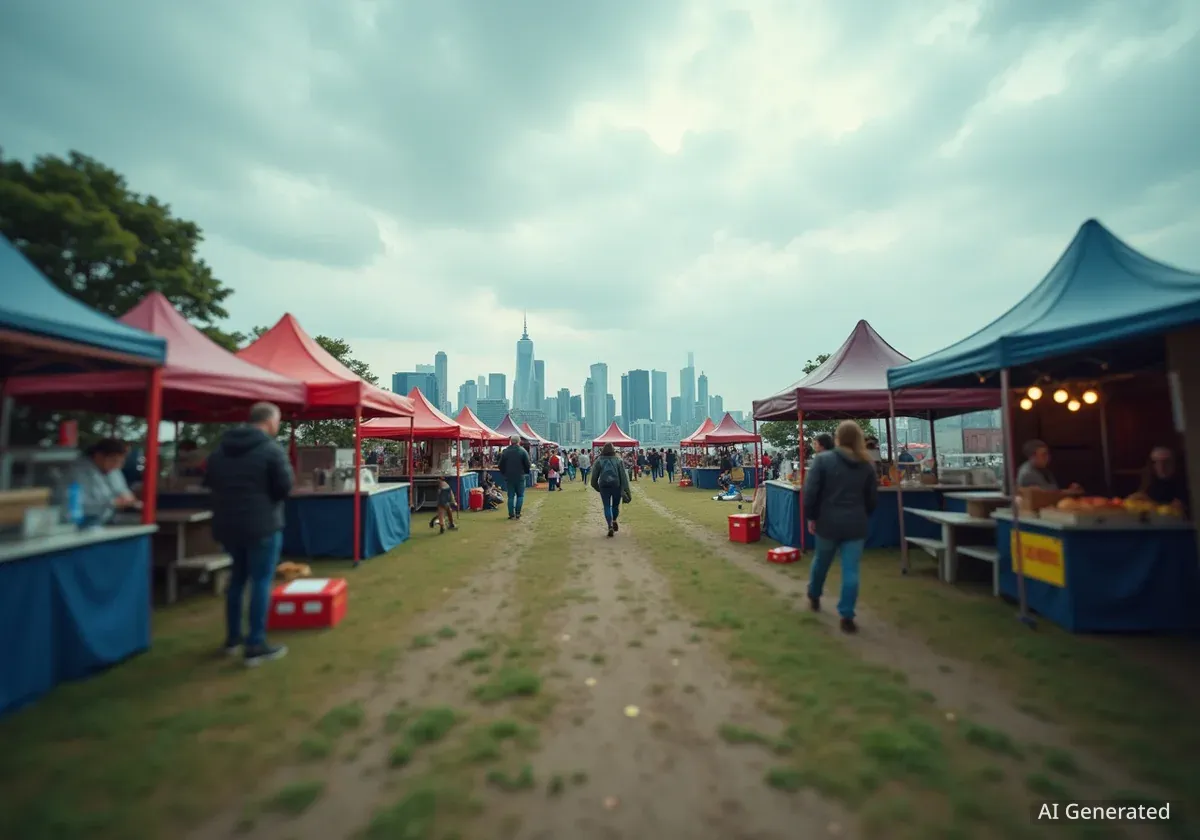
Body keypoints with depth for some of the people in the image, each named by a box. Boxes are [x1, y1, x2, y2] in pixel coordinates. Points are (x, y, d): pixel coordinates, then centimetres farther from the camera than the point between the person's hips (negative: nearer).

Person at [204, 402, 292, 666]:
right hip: (262, 525, -7)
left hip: (227, 524, 7)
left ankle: (233, 638, 30)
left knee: (237, 577, 21)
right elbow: (286, 489, -15)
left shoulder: (221, 448, 7)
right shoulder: (273, 449, -16)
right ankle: (255, 646, 3)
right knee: (261, 581, 0)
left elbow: (209, 481, 17)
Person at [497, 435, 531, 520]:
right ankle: (517, 513, 5)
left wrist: (504, 473, 18)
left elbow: (500, 465, 2)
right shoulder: (523, 451, -9)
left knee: (511, 496, 9)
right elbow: (528, 464, -9)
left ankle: (511, 514, 9)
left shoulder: (505, 451, -1)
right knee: (520, 495, 10)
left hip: (508, 477, 2)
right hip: (520, 477, -2)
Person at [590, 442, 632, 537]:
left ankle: (610, 526, -8)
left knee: (607, 506, 4)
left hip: (604, 486, 0)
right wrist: (626, 490, -2)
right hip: (616, 485, 0)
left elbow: (594, 475, 3)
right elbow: (623, 476, -4)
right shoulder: (618, 460, -1)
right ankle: (614, 520, 7)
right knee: (615, 505, 20)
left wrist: (596, 486, 19)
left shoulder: (599, 460, -1)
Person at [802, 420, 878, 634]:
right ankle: (847, 617, 3)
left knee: (821, 561, 19)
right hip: (856, 524, 2)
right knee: (851, 570, 3)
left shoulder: (823, 459, -8)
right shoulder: (866, 465, 4)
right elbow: (873, 498, 10)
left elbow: (810, 492, -11)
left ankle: (814, 597, 40)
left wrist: (811, 517, -1)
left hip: (828, 522, -1)